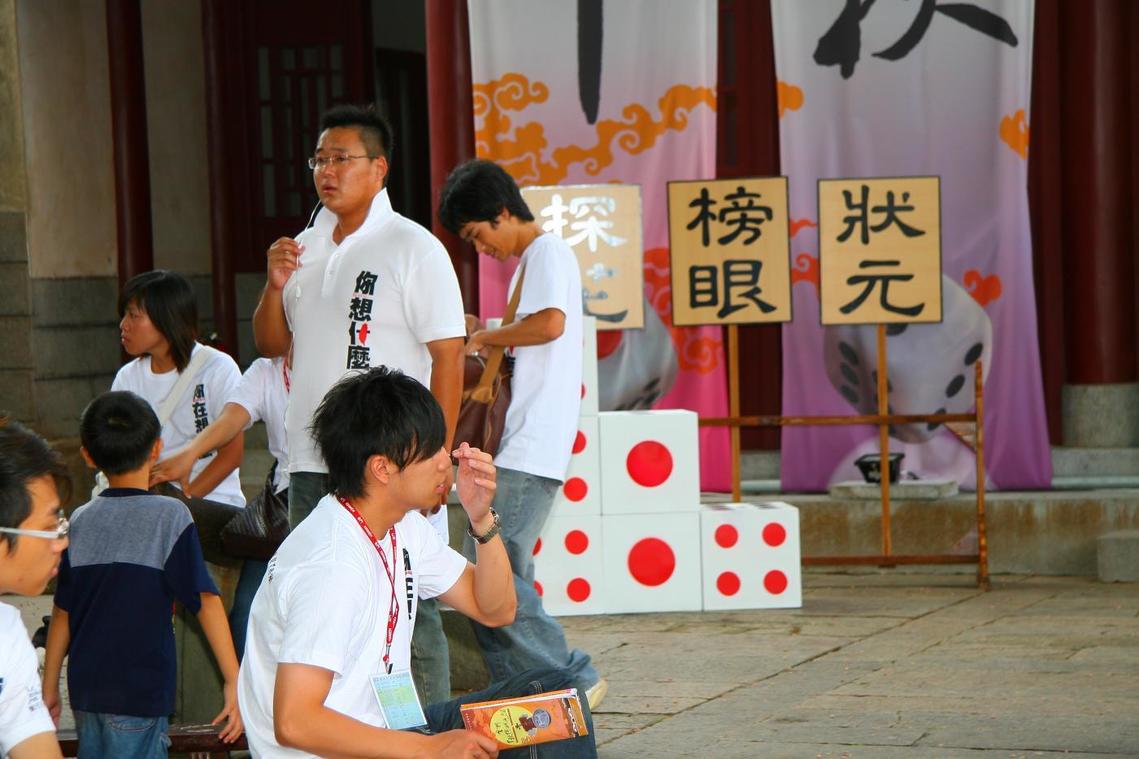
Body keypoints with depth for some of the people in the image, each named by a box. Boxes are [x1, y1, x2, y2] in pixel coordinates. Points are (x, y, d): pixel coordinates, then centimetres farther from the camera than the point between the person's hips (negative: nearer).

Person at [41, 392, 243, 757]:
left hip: (85, 690, 5)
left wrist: (49, 688, 17)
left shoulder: (81, 520, 4)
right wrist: (234, 682, -12)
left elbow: (62, 611, 8)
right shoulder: (170, 515, -10)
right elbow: (205, 600, -14)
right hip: (139, 697, -5)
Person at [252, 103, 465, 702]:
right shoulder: (305, 248, 14)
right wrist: (276, 286, -1)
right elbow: (270, 344, 19)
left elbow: (448, 356, -9)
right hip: (311, 467, 7)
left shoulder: (414, 249, -5)